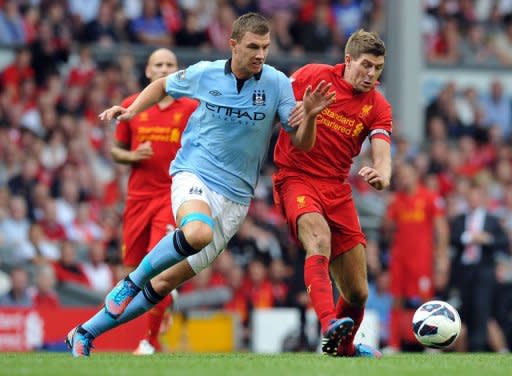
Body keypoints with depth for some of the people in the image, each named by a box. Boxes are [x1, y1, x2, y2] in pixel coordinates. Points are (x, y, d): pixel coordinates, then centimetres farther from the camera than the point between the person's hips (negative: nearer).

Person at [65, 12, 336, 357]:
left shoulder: (277, 84, -5)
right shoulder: (204, 74, -3)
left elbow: (303, 143, -3)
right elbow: (163, 85, 18)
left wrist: (310, 115, -23)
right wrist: (131, 110, 2)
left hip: (235, 196, 2)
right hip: (194, 173, -2)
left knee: (165, 283, 3)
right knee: (198, 232, -38)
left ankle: (85, 334, 16)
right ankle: (133, 280, -15)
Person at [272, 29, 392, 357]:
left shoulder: (378, 107, 1)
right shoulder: (312, 76, -5)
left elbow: (382, 153, -14)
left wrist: (382, 174, -34)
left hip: (337, 189, 4)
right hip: (296, 179, -4)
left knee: (357, 293, 3)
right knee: (319, 237, -36)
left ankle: (344, 346, 33)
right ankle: (329, 325, -51)